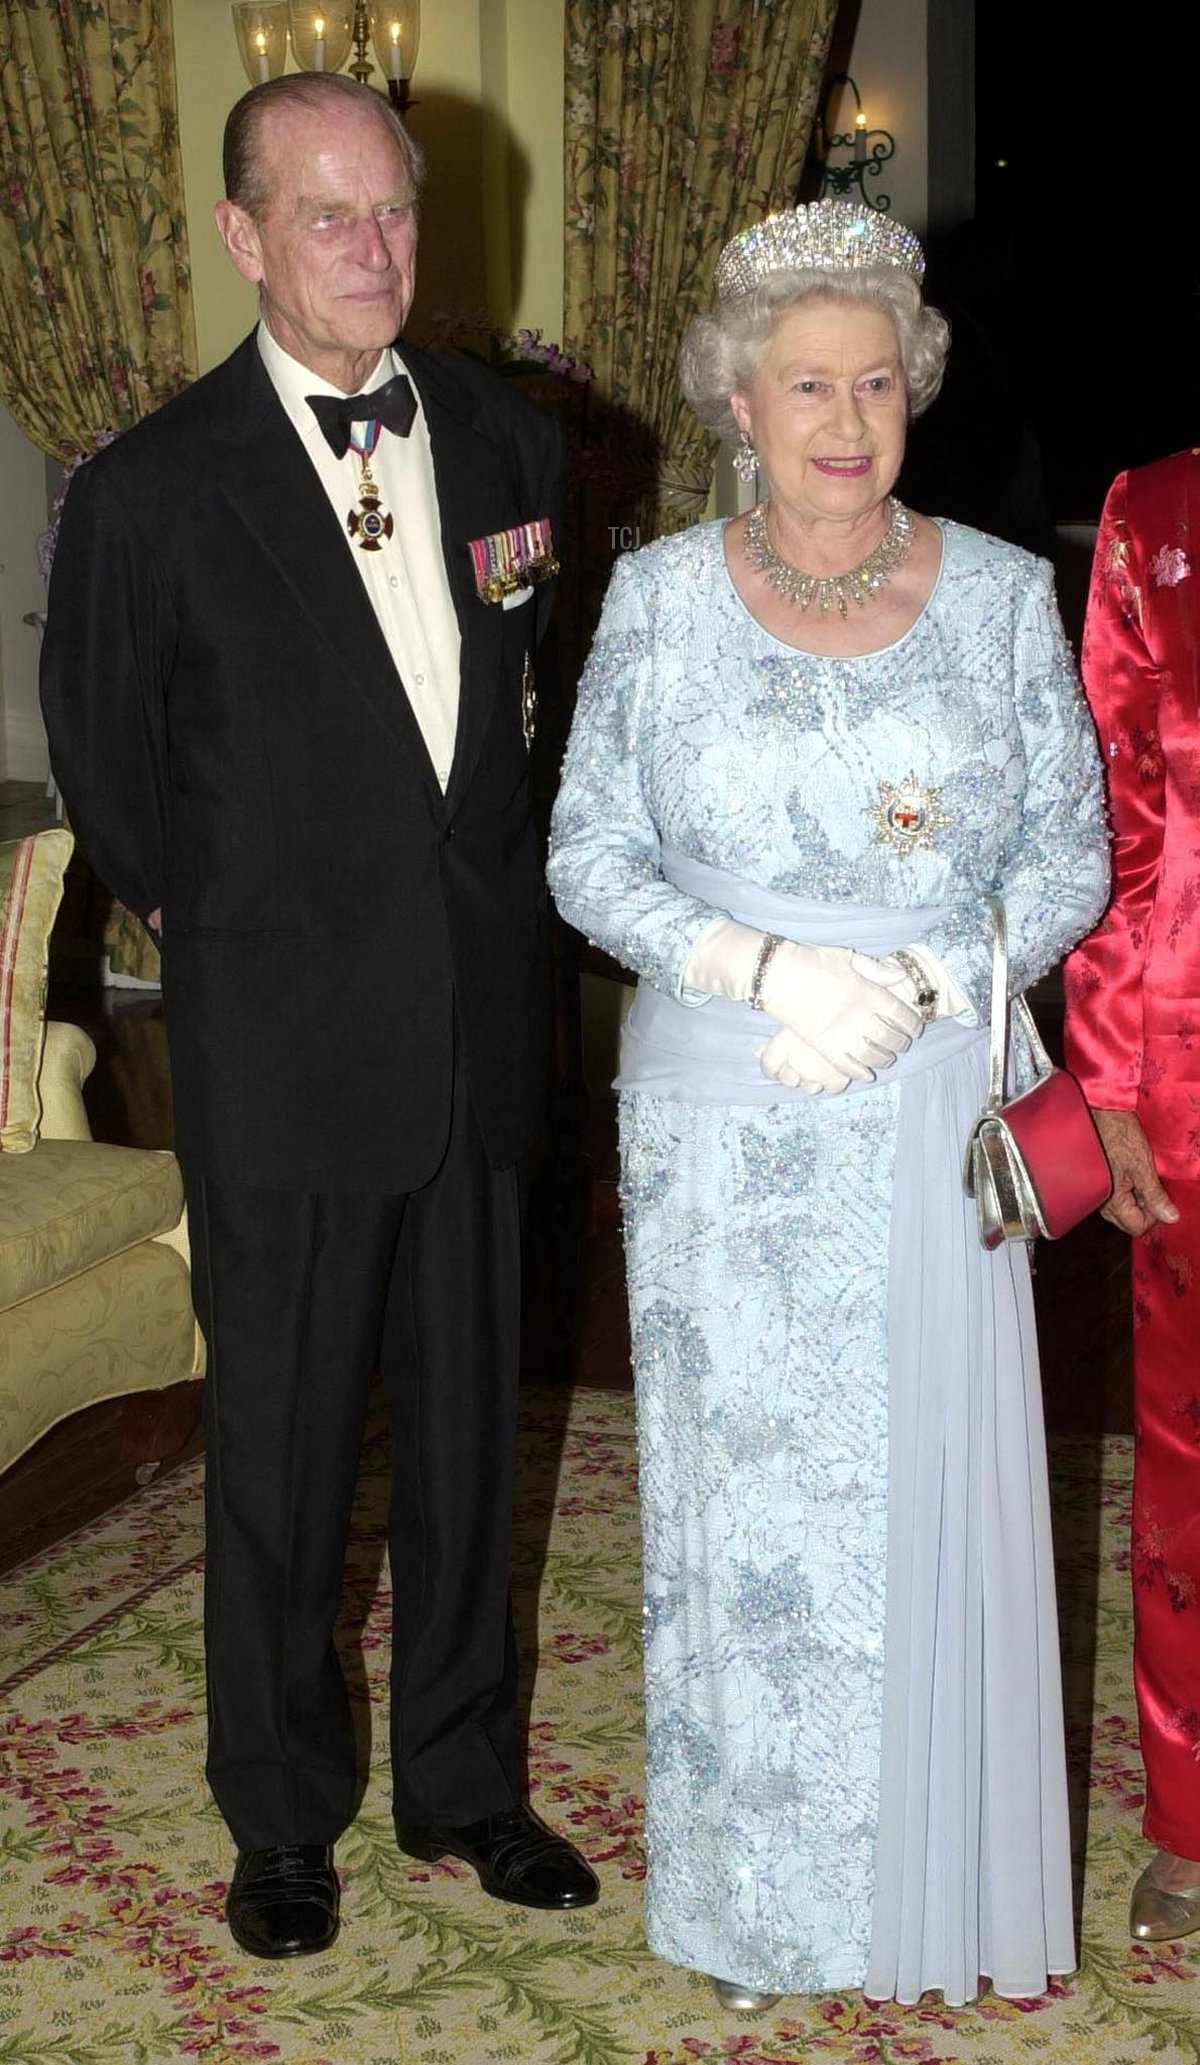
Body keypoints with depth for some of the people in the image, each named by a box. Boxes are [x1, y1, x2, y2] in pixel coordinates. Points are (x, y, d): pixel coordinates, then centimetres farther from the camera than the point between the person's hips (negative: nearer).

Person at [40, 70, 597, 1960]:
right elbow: (106, 765, 2)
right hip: (282, 1058, -3)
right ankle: (282, 1817, 29)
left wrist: (488, 892, 10)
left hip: (481, 1034, 4)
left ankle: (463, 1783, 34)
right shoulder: (153, 493, -10)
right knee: (282, 1452, 10)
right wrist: (233, 929, 9)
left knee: (469, 1430, 15)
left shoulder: (508, 443, 3)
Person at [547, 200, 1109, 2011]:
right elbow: (589, 856, -1)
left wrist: (913, 988, -15)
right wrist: (769, 969, -16)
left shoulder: (1002, 592, 1)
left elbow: (1072, 855, 1)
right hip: (723, 1124, 0)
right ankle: (753, 1898, 25)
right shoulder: (661, 595, -1)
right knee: (741, 1489, 8)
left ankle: (936, 1875, 27)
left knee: (928, 1485, 7)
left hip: (934, 1115, 1)